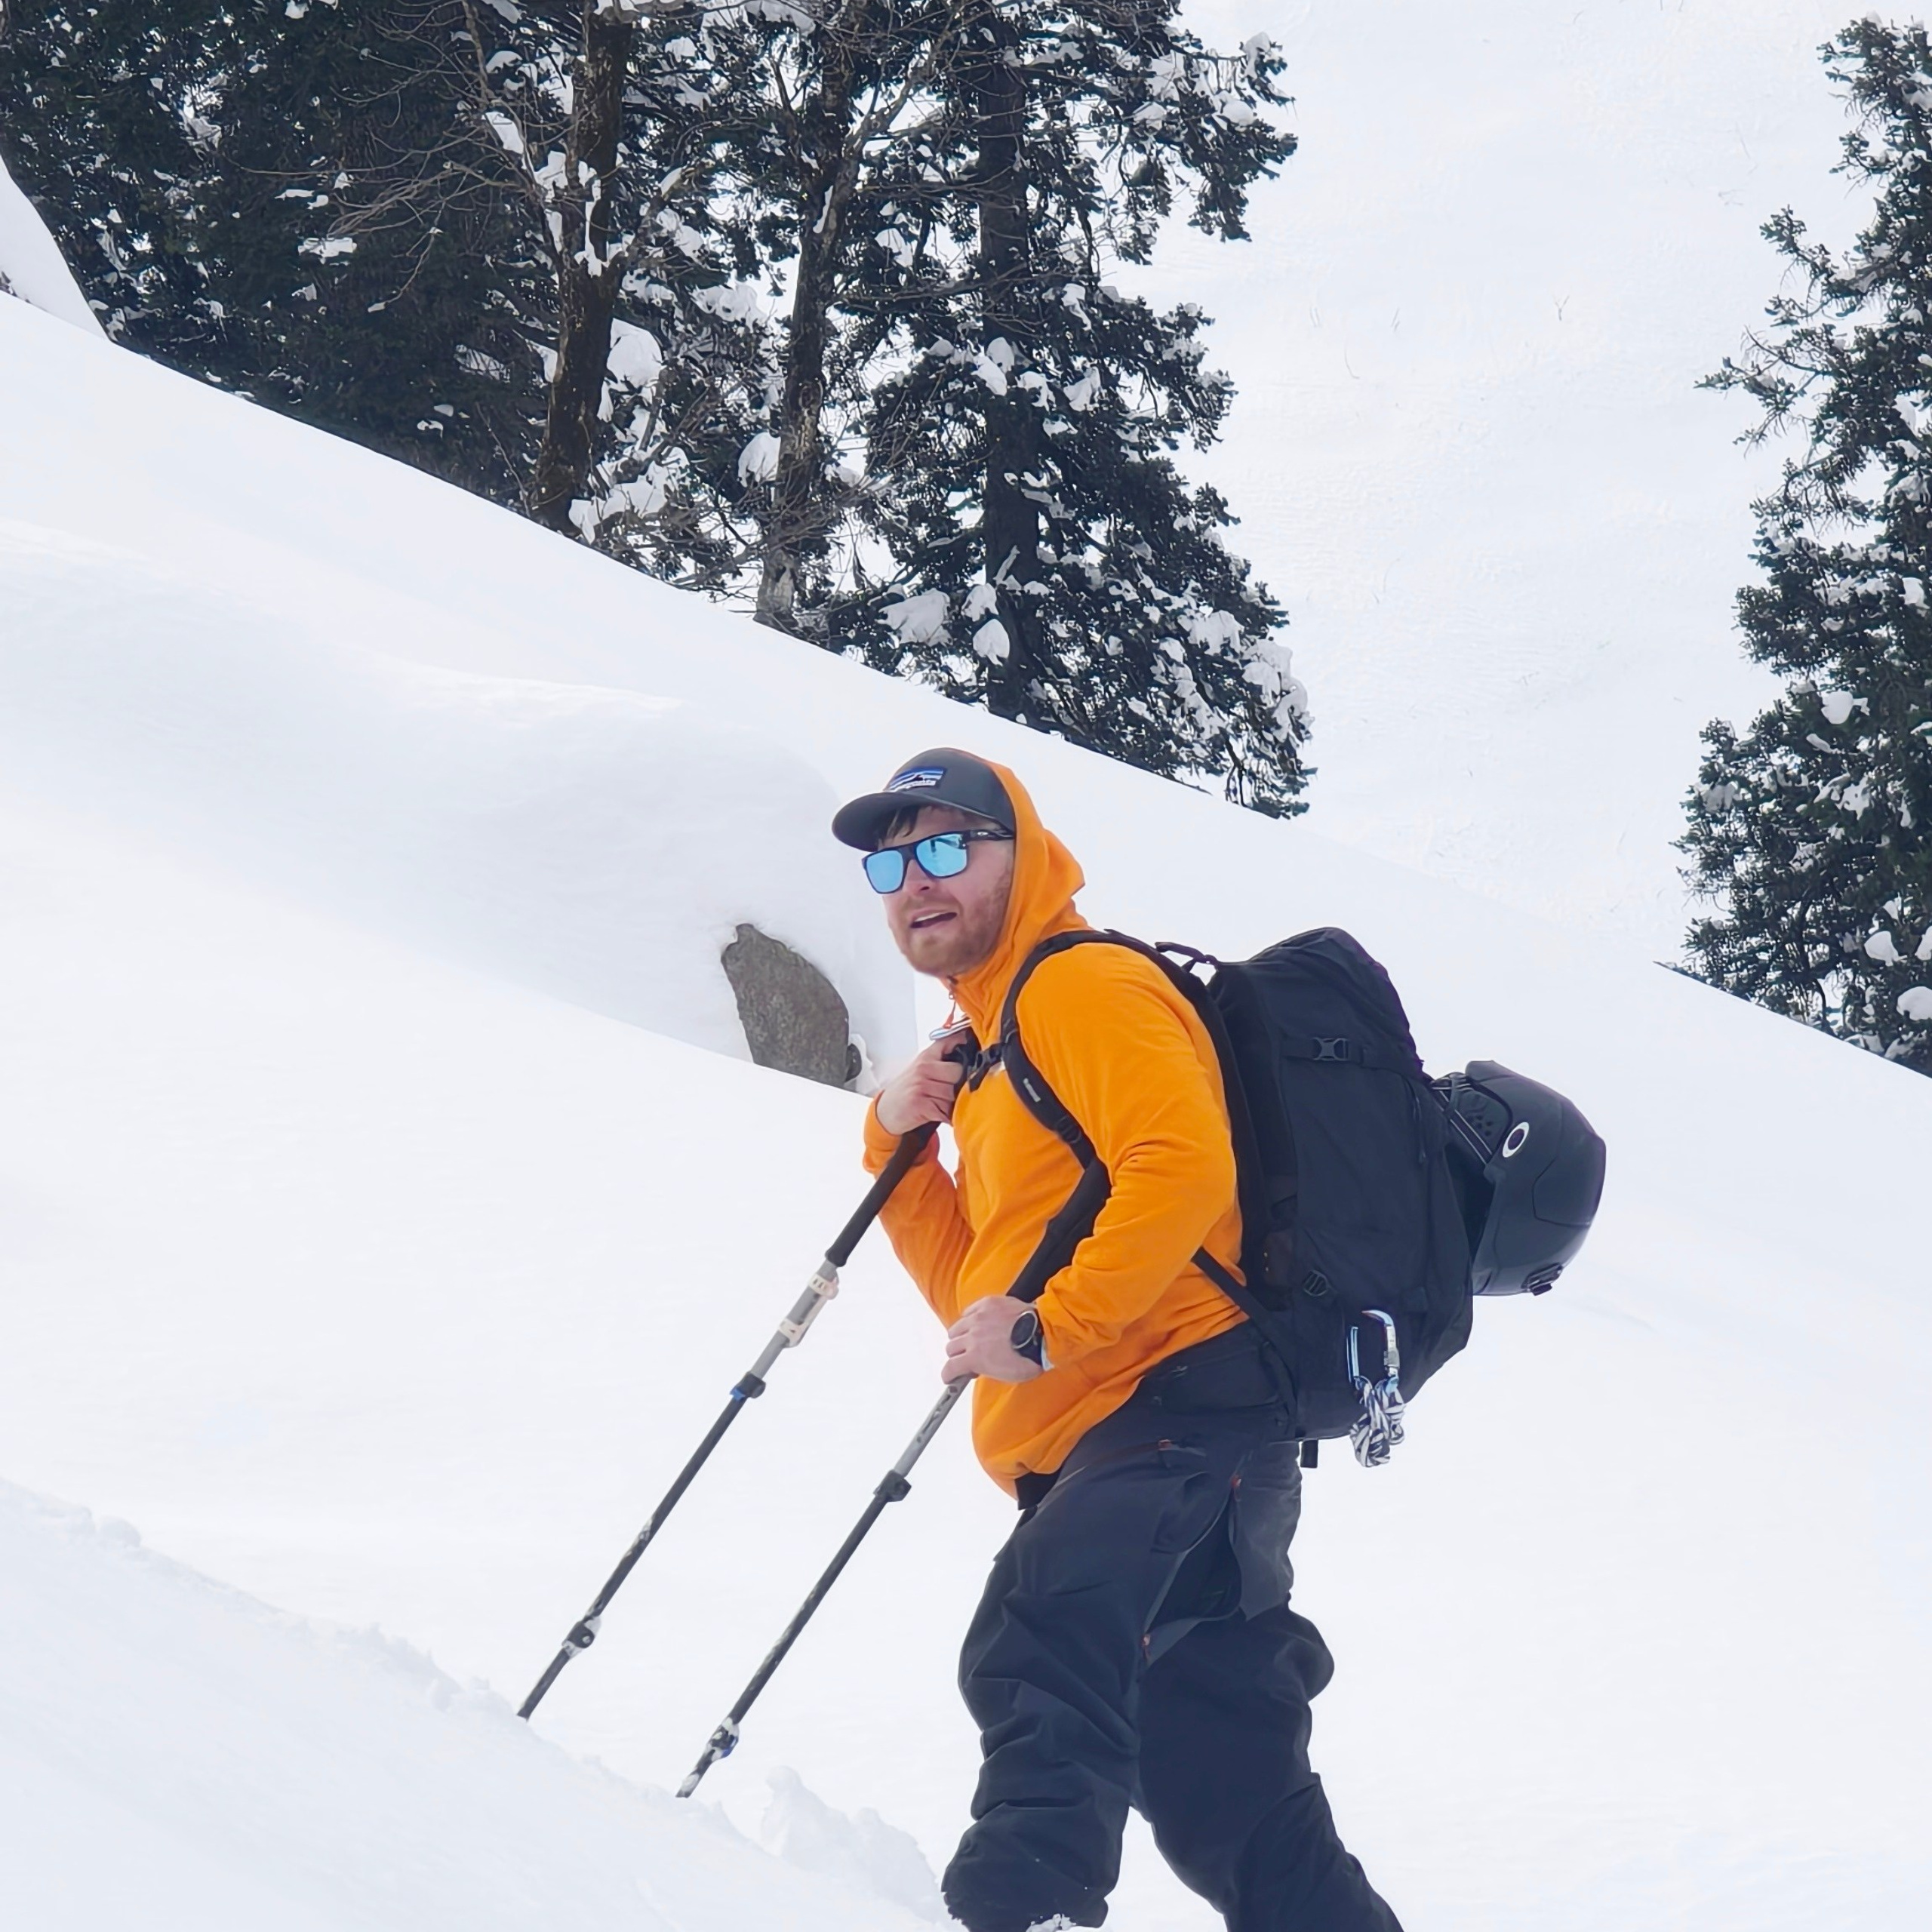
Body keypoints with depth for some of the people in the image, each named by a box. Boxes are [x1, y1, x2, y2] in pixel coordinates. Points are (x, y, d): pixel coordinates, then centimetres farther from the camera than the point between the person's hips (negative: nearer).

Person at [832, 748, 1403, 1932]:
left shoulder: (1080, 987, -2)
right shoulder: (990, 1050, 28)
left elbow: (1185, 1167, -19)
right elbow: (980, 1295, 25)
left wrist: (1049, 1327, -22)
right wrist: (900, 1146, 13)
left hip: (1177, 1412, -11)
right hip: (1095, 1459, 11)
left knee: (1041, 1659, -35)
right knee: (1225, 1803, 14)